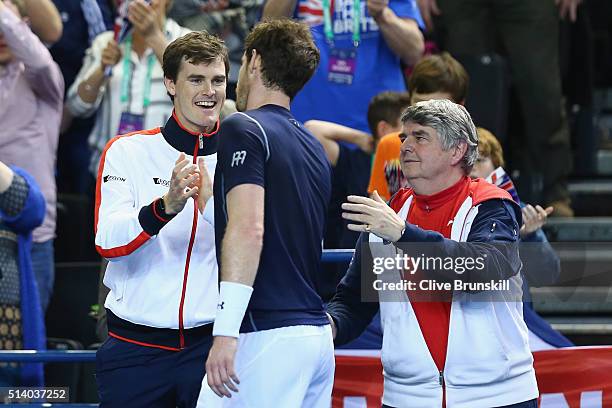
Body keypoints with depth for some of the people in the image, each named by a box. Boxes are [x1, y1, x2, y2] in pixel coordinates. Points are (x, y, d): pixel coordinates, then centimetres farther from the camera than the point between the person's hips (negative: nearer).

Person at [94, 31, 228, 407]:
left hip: (212, 344, 1)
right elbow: (108, 242, -10)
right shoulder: (127, 151, 3)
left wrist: (210, 203, -25)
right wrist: (166, 206, -27)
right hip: (135, 345, 0)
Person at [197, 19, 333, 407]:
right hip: (318, 335, 9)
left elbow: (248, 228, -20)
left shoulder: (243, 129, -7)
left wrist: (225, 332, -24)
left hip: (267, 334, -9)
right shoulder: (314, 146, 19)